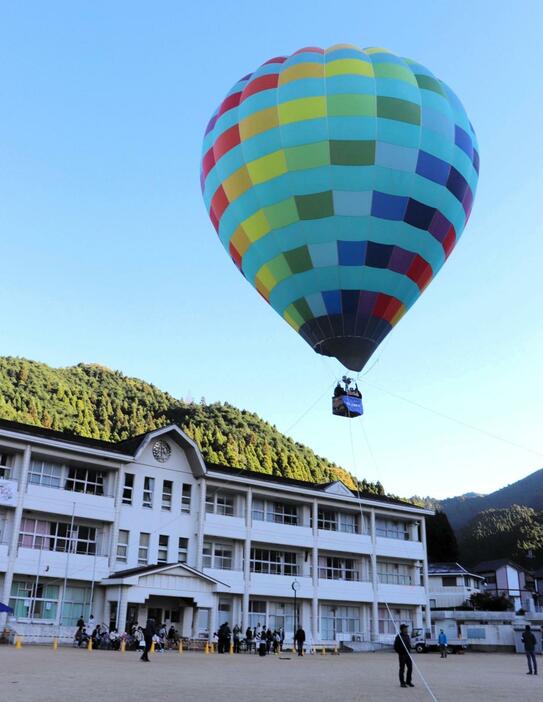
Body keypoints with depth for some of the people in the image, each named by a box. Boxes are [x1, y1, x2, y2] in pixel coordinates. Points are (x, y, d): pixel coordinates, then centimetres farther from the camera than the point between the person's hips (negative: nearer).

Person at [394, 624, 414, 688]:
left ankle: (408, 681, 19)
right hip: (402, 655, -6)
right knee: (402, 669, 1)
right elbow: (395, 647, -10)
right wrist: (401, 653, -12)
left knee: (410, 668, 6)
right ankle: (402, 682, 9)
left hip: (408, 654, 6)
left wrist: (409, 650, 7)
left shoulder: (407, 636, 11)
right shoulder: (399, 637, -10)